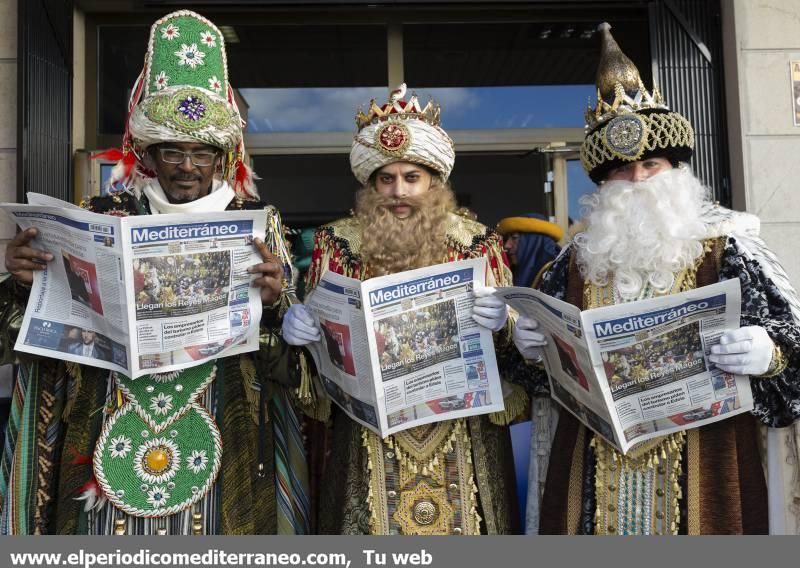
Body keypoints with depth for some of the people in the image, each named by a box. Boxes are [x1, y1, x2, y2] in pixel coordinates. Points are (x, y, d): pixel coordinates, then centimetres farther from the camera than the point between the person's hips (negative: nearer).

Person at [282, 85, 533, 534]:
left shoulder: (478, 243, 2)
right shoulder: (337, 243, 3)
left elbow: (510, 339, 4)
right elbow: (313, 330, 8)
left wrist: (500, 325, -18)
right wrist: (298, 329, -14)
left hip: (462, 437, 1)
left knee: (460, 527, 7)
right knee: (372, 526, 4)